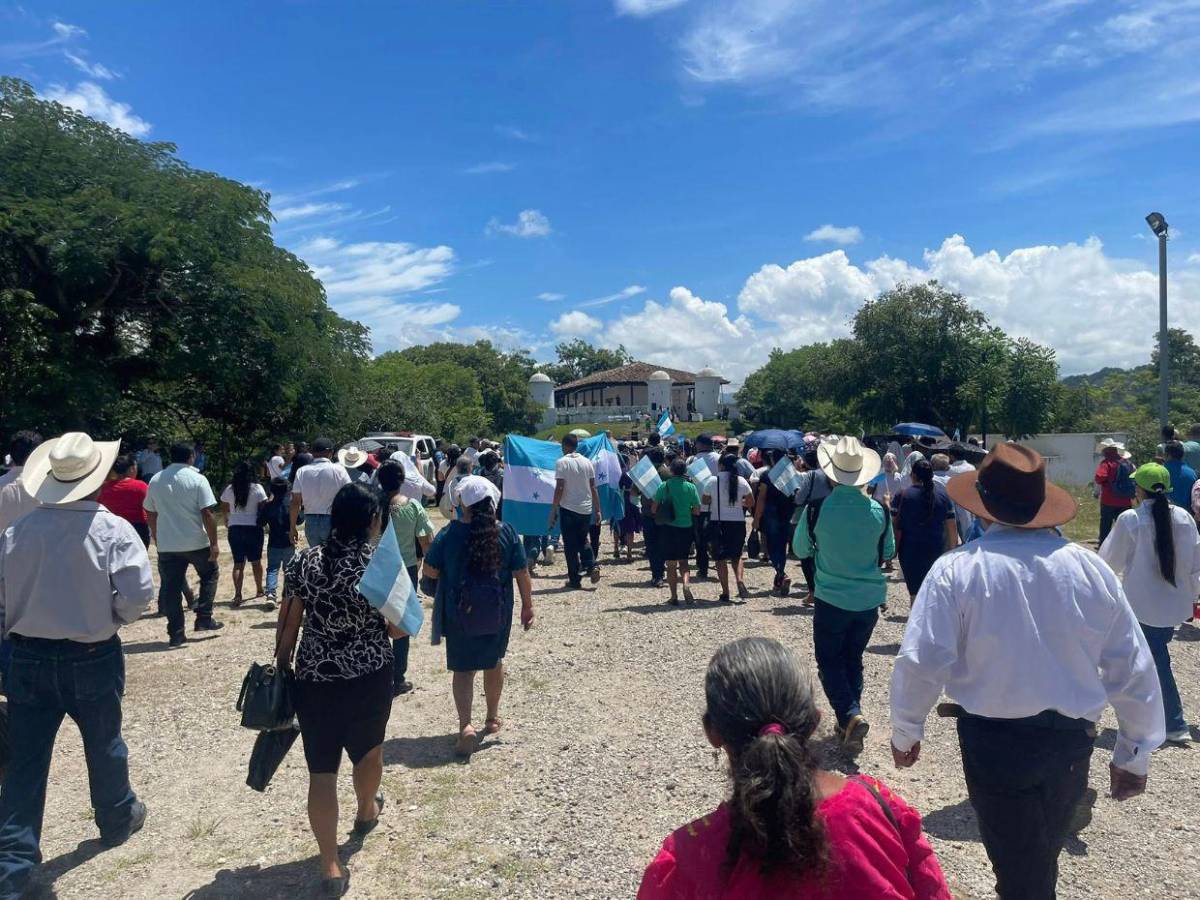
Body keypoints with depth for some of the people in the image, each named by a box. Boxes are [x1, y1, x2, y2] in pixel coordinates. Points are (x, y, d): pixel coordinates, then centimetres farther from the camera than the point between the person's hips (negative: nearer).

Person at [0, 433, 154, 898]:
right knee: (104, 745, 19)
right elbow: (138, 594, -21)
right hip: (92, 658, -2)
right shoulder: (113, 530, -17)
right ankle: (117, 819, 41)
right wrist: (111, 620, 0)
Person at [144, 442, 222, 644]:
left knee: (171, 588, 7)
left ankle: (176, 634, 9)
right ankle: (204, 618, 13)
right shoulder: (197, 479, -9)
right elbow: (207, 514, -13)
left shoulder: (156, 481, 5)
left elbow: (150, 515, 12)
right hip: (197, 543, -3)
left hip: (167, 545, 3)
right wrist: (214, 543, -9)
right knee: (209, 575, 19)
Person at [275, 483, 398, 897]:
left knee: (321, 770, 8)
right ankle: (367, 812, 52)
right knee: (369, 749, 26)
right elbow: (398, 629, -8)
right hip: (370, 678, -1)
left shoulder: (303, 562, -6)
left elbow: (287, 625, -1)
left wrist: (281, 670, 11)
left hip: (314, 679, 1)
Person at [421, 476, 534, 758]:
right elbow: (521, 573, -6)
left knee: (463, 669, 7)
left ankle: (466, 725, -11)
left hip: (459, 613, -2)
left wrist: (430, 586, 14)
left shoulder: (449, 534, -13)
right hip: (498, 613, 2)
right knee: (494, 662, 23)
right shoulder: (506, 532, -9)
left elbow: (429, 572, -9)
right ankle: (492, 718, 38)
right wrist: (528, 605, 5)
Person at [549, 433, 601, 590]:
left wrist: (553, 510, -8)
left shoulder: (562, 462, -9)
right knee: (583, 540, 21)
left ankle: (575, 580, 8)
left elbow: (559, 488, -14)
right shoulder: (587, 462, 5)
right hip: (586, 508, 4)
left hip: (568, 509, -4)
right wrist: (597, 510, 10)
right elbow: (593, 487, 6)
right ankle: (592, 566, 0)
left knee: (571, 545, 5)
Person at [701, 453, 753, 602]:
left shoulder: (713, 481, -9)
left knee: (721, 558, 6)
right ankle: (740, 581, -5)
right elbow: (751, 502, 2)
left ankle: (726, 593, 4)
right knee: (736, 555, 19)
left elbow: (705, 501, -2)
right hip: (738, 522, 2)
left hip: (718, 522, -2)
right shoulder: (741, 481, -3)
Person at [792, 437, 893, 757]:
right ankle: (847, 727, 24)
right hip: (869, 599, 3)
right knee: (853, 659, 18)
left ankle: (851, 715, -10)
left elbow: (800, 550, 0)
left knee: (829, 661, 11)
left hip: (830, 599, -3)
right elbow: (888, 553, 7)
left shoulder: (817, 509, -15)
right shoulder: (879, 511, -9)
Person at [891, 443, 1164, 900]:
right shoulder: (1092, 568, -5)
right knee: (1043, 860, 27)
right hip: (1071, 741, 4)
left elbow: (922, 661, -17)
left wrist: (906, 730, 0)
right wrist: (1134, 753, 14)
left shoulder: (957, 569, -16)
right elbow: (1134, 667, 1)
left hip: (994, 741, -4)